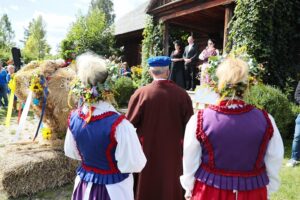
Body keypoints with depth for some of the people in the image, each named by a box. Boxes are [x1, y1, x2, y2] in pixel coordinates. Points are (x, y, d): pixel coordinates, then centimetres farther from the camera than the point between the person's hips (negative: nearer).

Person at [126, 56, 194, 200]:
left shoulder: (140, 93, -18)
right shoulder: (182, 94, -13)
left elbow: (130, 122, -9)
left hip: (148, 149, -1)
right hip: (174, 150, 2)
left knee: (148, 186, 19)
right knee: (171, 185, 21)